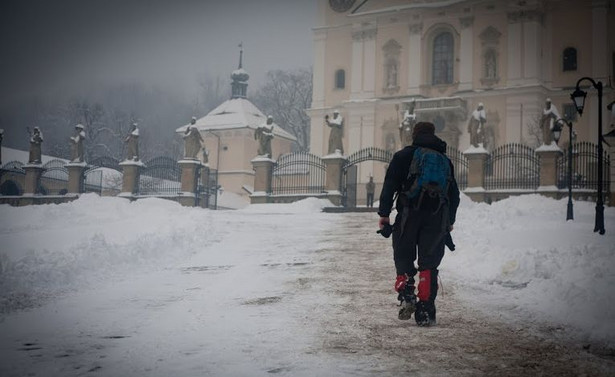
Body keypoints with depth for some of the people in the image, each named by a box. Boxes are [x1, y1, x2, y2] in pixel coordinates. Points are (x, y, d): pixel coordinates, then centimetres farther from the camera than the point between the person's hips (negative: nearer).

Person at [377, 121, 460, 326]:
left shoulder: (403, 156, 6)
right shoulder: (445, 160, 17)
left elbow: (389, 186, -3)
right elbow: (454, 194, 19)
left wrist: (384, 214, 0)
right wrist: (450, 221, 27)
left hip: (409, 215, -2)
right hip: (437, 218, 2)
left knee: (403, 257, 10)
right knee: (429, 265, 4)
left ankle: (406, 295, -11)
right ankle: (425, 312, 0)